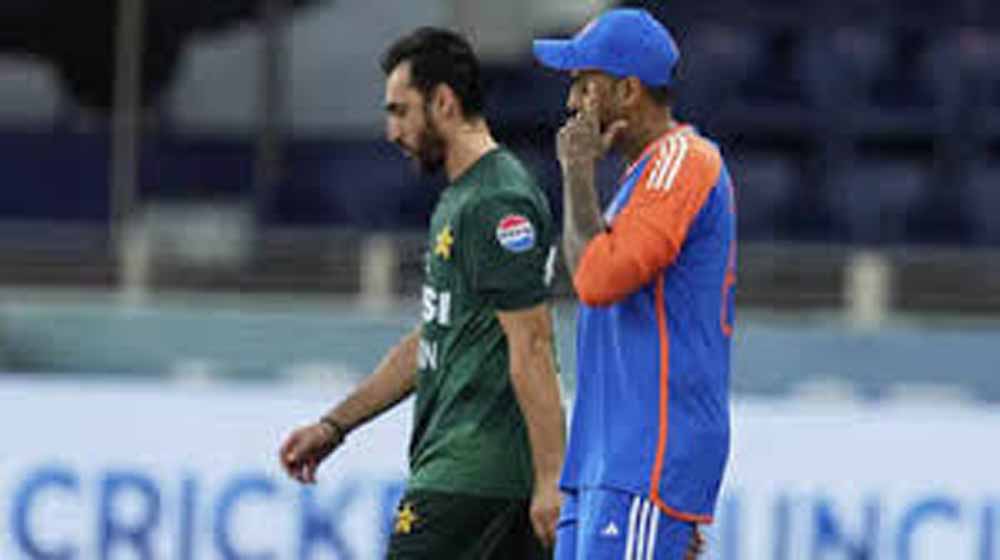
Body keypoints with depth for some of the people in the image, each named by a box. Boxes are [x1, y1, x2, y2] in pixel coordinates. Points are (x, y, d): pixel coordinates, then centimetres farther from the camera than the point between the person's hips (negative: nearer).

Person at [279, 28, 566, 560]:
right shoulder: (458, 200, 20)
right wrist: (334, 425, 25)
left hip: (470, 470, -10)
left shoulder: (497, 204, -14)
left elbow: (531, 347, -19)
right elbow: (429, 343, 27)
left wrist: (550, 478, -23)